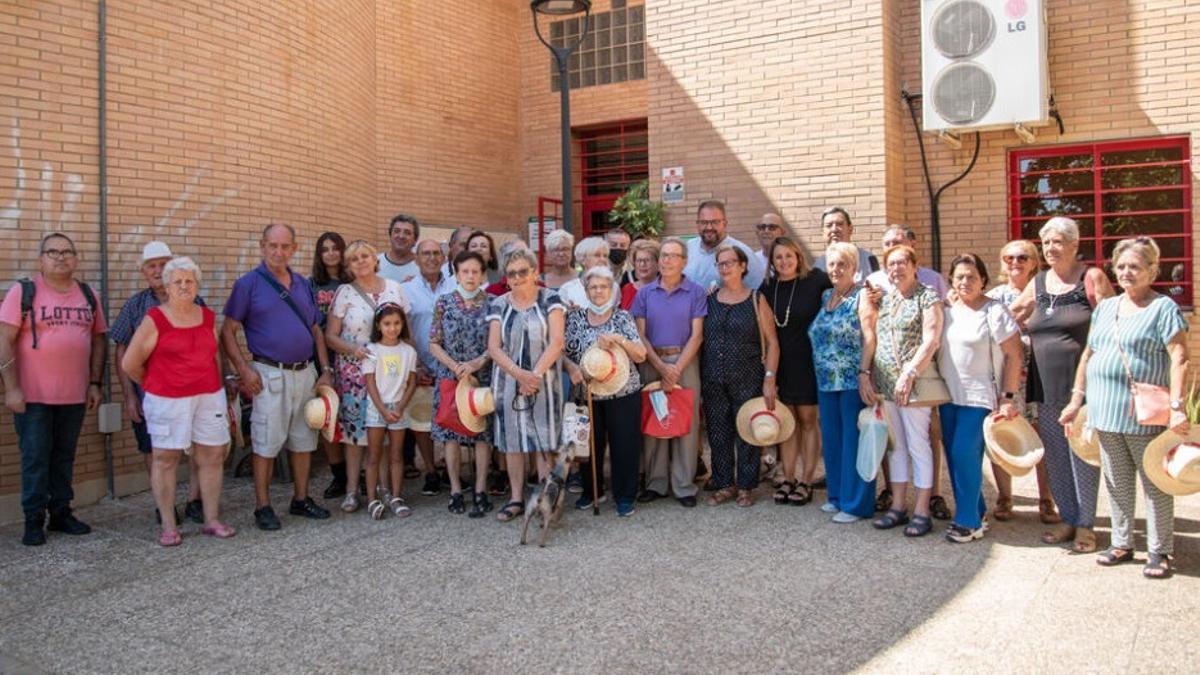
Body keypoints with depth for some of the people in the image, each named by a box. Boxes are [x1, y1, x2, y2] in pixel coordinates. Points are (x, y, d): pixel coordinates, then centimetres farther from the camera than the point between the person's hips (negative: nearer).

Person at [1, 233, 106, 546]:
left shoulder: (88, 295, 8)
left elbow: (99, 339, 12)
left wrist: (95, 383, 6)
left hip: (75, 395, 4)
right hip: (33, 395, -3)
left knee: (65, 456, 12)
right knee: (35, 458, 3)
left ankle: (61, 513, 23)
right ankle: (34, 520, 13)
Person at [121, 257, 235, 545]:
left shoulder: (208, 317, 8)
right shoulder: (155, 319, -6)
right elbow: (130, 363, -2)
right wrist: (155, 384, 10)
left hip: (209, 397, 5)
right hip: (168, 401, -4)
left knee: (213, 456, 7)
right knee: (166, 459, 3)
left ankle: (211, 520, 18)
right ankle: (169, 526, 13)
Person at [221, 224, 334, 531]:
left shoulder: (302, 284, 13)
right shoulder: (248, 283, -3)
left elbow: (316, 330, 16)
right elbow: (228, 331, -5)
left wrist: (325, 370, 9)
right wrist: (244, 368, -15)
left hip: (306, 373, 5)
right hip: (270, 375, -5)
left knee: (304, 439, 12)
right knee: (267, 442, -1)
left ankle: (301, 499, 24)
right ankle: (263, 507, 10)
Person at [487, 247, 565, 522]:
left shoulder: (550, 300, -1)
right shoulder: (498, 305, 6)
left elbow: (556, 342, -8)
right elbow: (494, 348, -2)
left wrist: (535, 374, -16)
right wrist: (519, 373, -16)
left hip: (543, 380, -2)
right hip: (508, 381, 2)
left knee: (543, 440, 0)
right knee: (512, 438, 7)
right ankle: (517, 498, 17)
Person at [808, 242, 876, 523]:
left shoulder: (861, 296, -6)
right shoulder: (825, 297, 14)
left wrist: (864, 374, -21)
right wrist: (820, 378, 14)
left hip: (854, 382, -7)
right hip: (827, 382, 7)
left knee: (854, 441, 0)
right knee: (831, 440, 13)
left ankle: (856, 503, 9)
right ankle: (838, 495, 27)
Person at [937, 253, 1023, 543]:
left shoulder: (994, 311, -7)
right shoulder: (947, 311, 8)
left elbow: (1014, 355, -9)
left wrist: (1008, 397, -12)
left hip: (979, 396, -6)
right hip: (948, 396, 6)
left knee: (964, 453, -12)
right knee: (954, 456, 8)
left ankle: (969, 522, -1)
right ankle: (973, 510, 23)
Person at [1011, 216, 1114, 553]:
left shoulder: (1091, 278, -4)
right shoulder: (1039, 283, 11)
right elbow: (1011, 317, 20)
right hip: (1047, 389, 5)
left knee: (1083, 455, 1)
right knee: (1055, 458, 11)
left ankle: (1085, 525, 13)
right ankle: (1068, 519, 24)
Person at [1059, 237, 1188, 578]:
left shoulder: (1164, 307, -4)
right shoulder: (1105, 307, 14)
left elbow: (1179, 359, -13)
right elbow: (1088, 355, 17)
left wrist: (1176, 406, -22)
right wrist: (1076, 400, 13)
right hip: (1105, 411, 6)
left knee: (1155, 483, 4)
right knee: (1117, 483, 13)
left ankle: (1159, 551, 14)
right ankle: (1121, 543, 24)